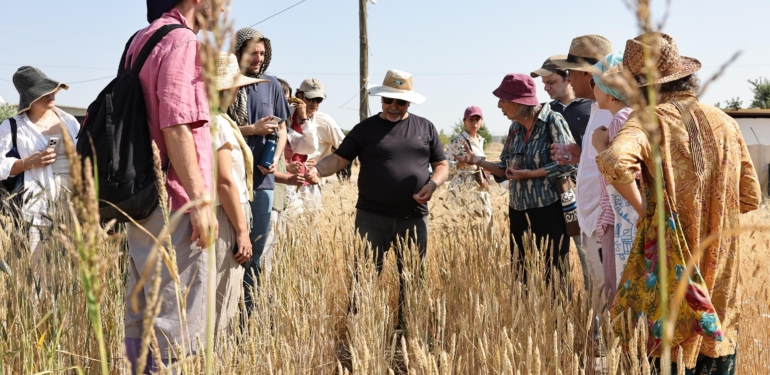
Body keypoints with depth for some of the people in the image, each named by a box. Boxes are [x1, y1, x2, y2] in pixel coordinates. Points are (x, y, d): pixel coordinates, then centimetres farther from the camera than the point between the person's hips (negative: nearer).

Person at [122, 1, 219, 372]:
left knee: (142, 323, 13)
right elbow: (175, 126, -20)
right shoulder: (181, 40, -11)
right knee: (178, 330, -6)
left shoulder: (141, 40, 17)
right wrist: (200, 200, -20)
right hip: (174, 206, -10)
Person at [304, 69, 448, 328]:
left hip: (413, 218, 2)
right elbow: (339, 158, 0)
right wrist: (317, 170, -21)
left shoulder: (425, 128, 11)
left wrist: (433, 184, -7)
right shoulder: (366, 128, 5)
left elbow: (441, 164, 15)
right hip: (371, 217, -2)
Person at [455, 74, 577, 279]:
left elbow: (568, 163, -17)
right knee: (520, 270, 11)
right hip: (519, 211, 7)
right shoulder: (515, 127, 9)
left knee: (553, 273, 1)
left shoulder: (553, 121, -11)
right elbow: (506, 170, 13)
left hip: (549, 210, -7)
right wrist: (479, 161, -2)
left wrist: (530, 174, -17)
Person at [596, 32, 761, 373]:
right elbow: (750, 198, 8)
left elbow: (616, 162, -31)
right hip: (721, 266, 5)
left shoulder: (651, 119, -10)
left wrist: (641, 206, -15)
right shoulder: (724, 122, 4)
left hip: (673, 267, -4)